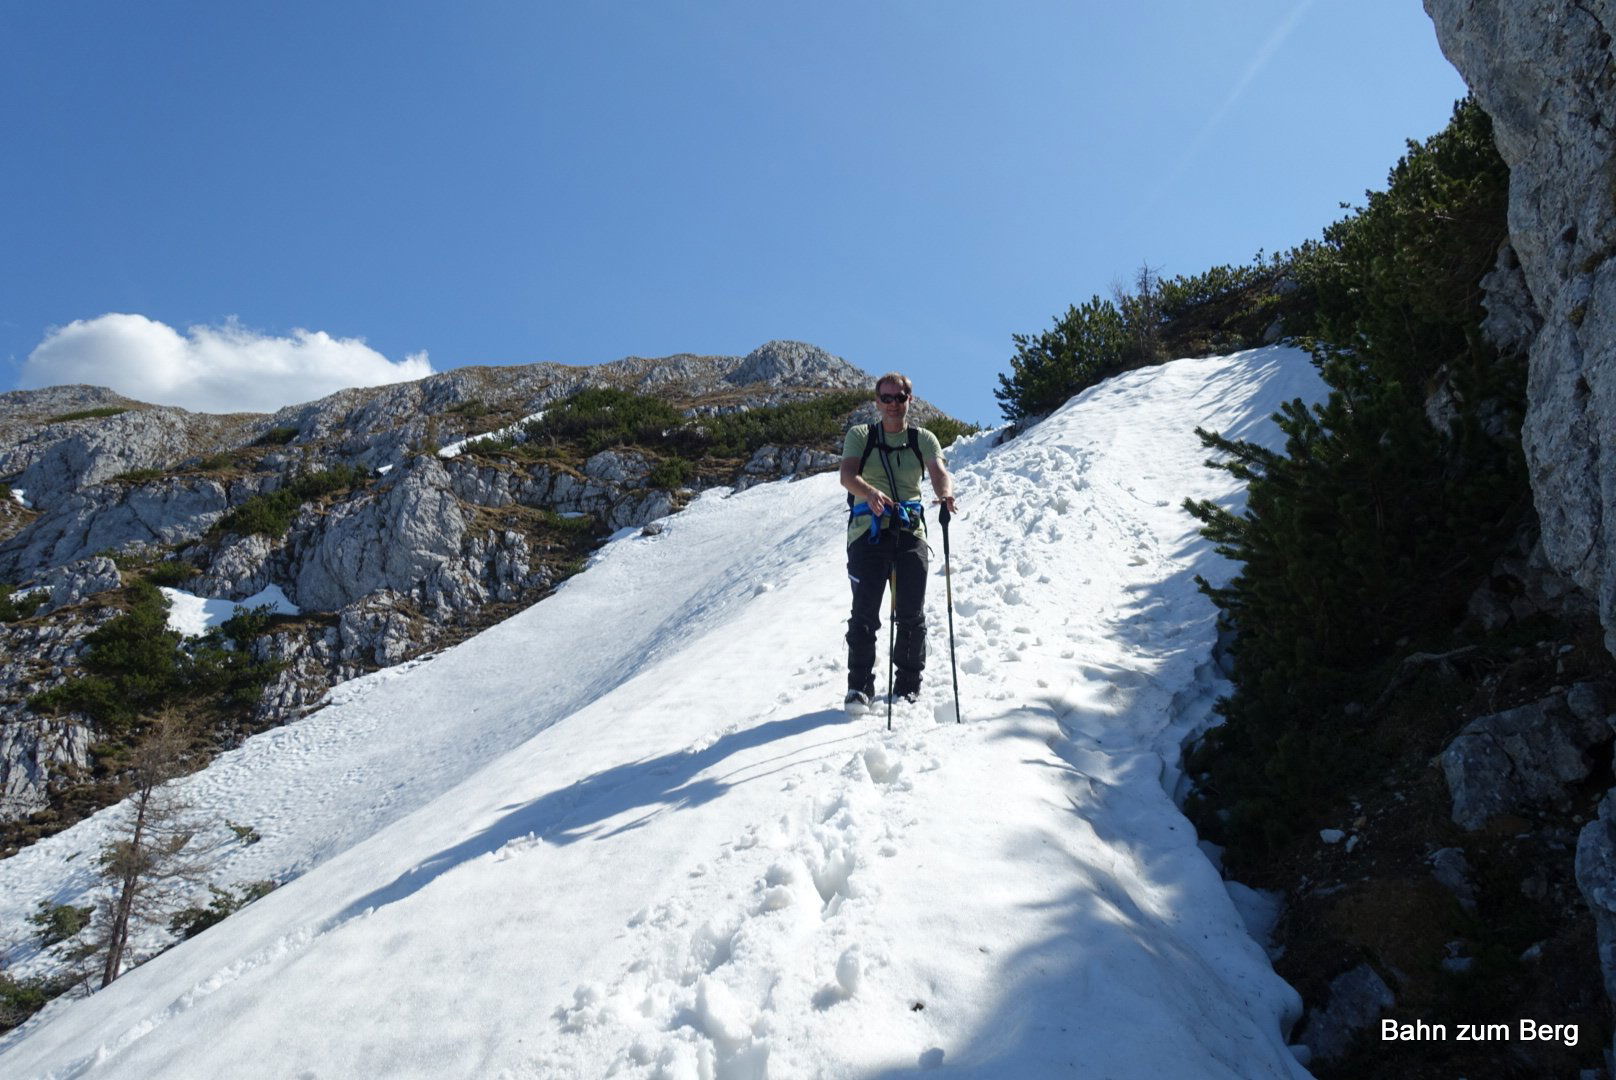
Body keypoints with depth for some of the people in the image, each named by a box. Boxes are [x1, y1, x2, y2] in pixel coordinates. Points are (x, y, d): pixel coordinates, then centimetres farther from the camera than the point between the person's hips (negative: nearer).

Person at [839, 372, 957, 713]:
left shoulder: (924, 439, 14)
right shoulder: (859, 435, 9)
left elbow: (939, 472, -4)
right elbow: (847, 474, -8)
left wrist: (945, 493, -28)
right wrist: (870, 493, -30)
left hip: (910, 532, 2)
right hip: (868, 531, -2)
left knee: (912, 614, 2)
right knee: (865, 612, -7)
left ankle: (908, 685, 15)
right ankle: (860, 685, 2)